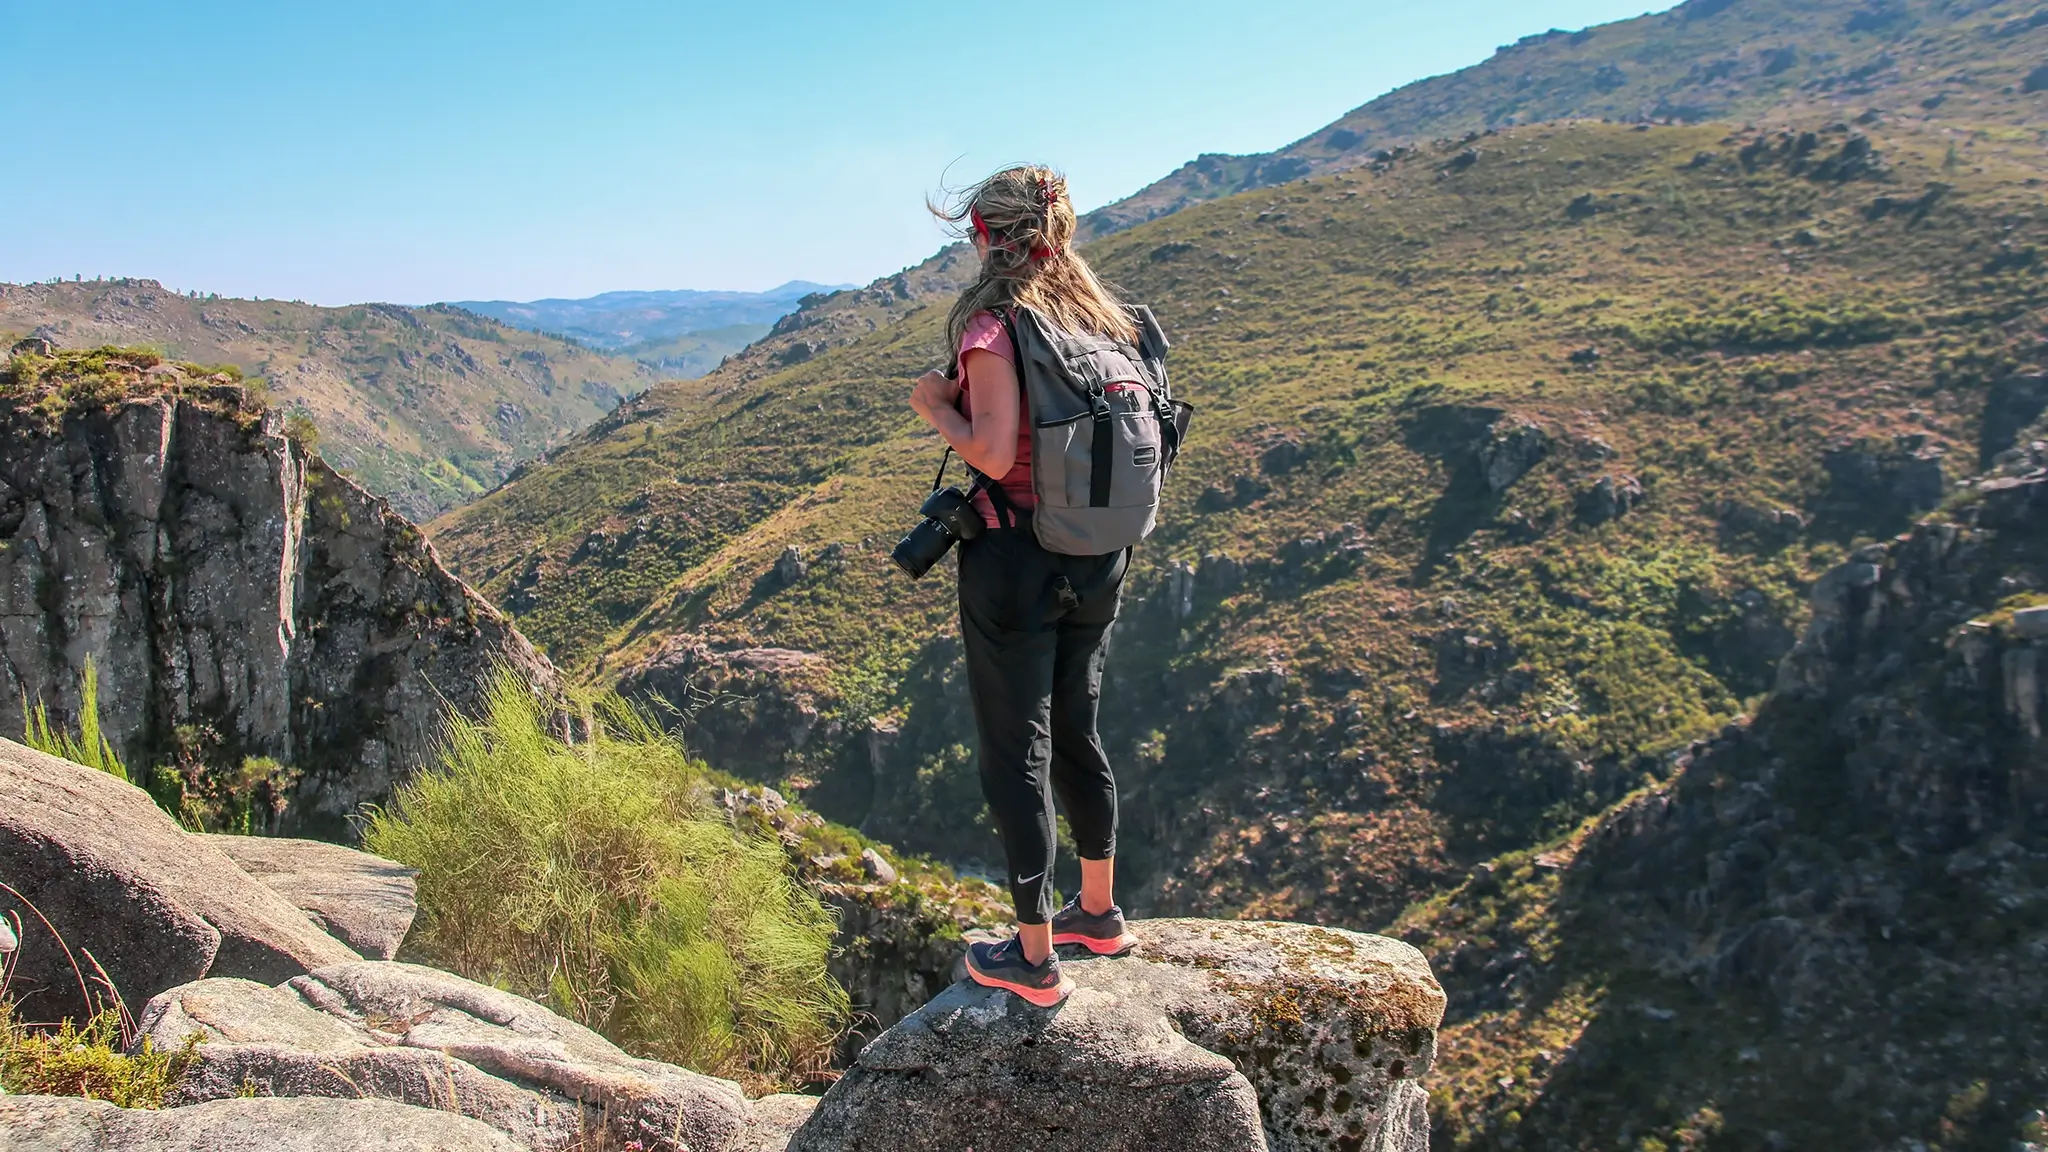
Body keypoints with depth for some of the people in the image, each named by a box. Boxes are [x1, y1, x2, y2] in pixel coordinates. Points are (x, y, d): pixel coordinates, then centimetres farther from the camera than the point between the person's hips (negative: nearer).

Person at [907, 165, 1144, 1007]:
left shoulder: (993, 325, -15)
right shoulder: (1102, 318, 6)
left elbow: (993, 454, -23)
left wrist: (935, 405, -7)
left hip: (1015, 558, -7)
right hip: (1098, 559, 7)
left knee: (1017, 754, 3)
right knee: (1075, 733, 21)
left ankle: (1033, 957, 13)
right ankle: (1099, 913, 36)